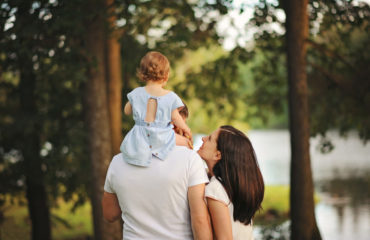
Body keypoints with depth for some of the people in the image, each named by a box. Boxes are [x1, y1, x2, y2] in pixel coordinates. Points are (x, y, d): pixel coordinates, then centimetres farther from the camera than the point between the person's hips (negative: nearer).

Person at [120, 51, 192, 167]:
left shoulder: (136, 93, -2)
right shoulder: (171, 97, -9)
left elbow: (127, 111, 13)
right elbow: (176, 119, -1)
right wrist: (186, 129, 19)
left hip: (139, 139, 2)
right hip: (163, 139, -2)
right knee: (186, 141, 21)